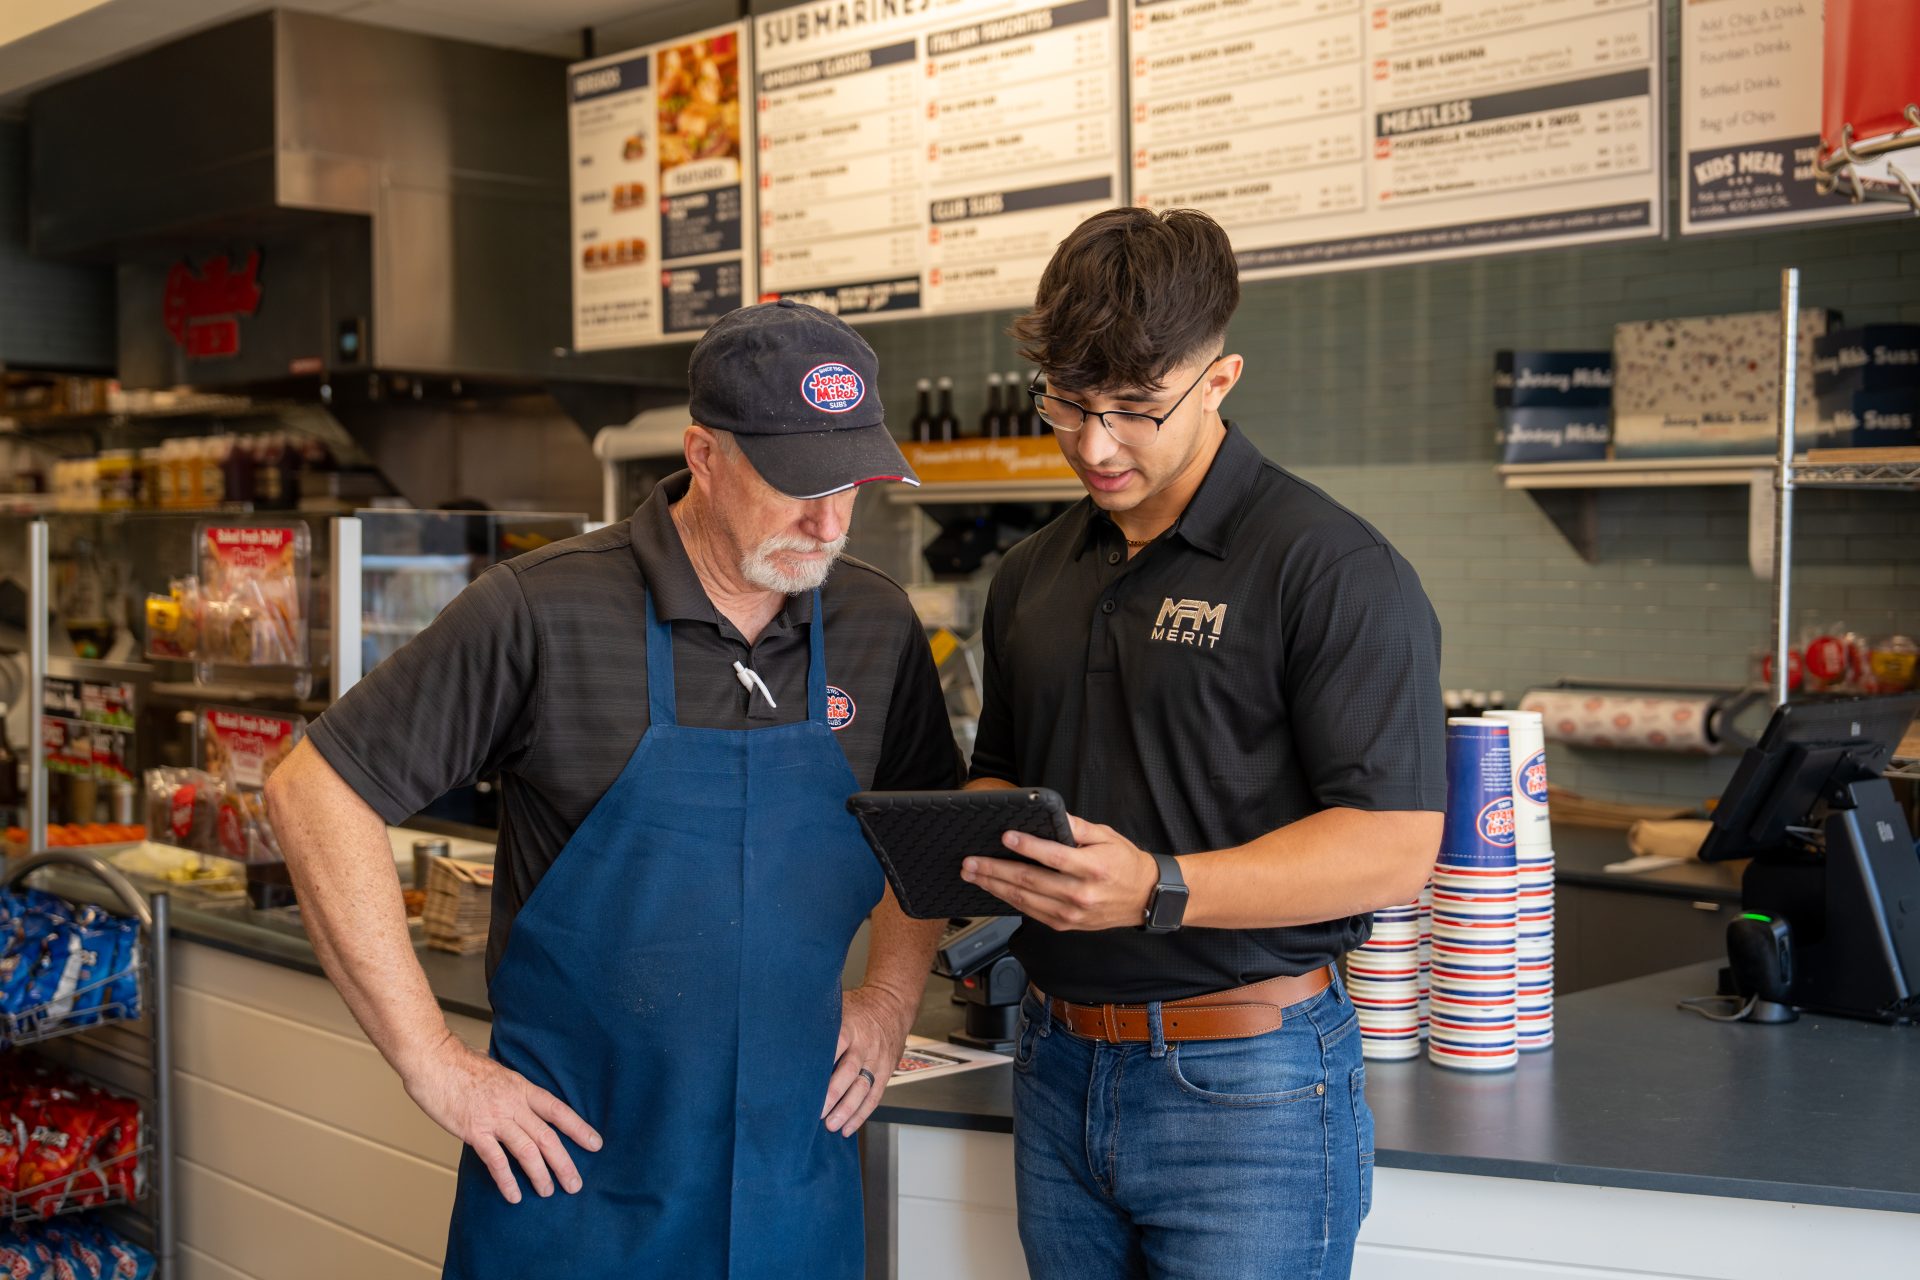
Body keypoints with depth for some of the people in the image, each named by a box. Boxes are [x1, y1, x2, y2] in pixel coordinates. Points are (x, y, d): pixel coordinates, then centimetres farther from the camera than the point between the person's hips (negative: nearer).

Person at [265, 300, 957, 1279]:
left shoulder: (879, 627, 1)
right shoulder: (544, 611, -14)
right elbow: (314, 790, -12)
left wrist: (890, 998, 5)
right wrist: (432, 1063, -13)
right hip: (571, 1163, -4)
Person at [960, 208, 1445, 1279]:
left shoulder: (1331, 568, -11)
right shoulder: (1034, 576, 11)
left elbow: (1395, 847, -17)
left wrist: (1158, 891, -27)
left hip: (1247, 1082, -6)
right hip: (1058, 1069, 6)